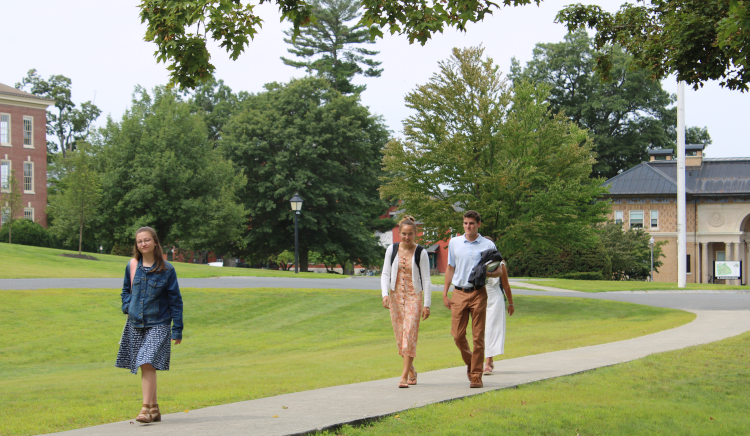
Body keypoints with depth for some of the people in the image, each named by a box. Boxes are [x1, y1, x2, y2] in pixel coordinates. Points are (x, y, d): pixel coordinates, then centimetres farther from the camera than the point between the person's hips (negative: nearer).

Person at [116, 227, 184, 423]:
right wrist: (126, 306, 3)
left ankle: (146, 409, -18)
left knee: (148, 364, -17)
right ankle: (154, 409, 19)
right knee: (144, 368, 8)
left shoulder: (166, 269, -5)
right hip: (135, 324, 4)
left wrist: (177, 329, -3)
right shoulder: (132, 266, 5)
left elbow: (175, 300, -1)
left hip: (158, 324, -4)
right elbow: (126, 289, 23)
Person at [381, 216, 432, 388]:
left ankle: (404, 376, -15)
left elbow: (426, 280, -2)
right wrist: (385, 294, -12)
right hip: (395, 296, 3)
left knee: (409, 334, -13)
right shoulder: (392, 250, 4)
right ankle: (411, 371, 24)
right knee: (400, 335, 6)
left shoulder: (421, 253, -3)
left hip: (414, 296, -3)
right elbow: (385, 274, 5)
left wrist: (427, 304, -6)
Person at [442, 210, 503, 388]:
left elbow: (498, 271, 7)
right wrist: (445, 293, 13)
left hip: (478, 293, -2)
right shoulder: (454, 243, 11)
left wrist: (488, 273, -16)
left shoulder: (488, 245, 2)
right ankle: (470, 362, 27)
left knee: (478, 336, -3)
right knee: (457, 334, -1)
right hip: (459, 293, 2)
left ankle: (476, 376, 4)